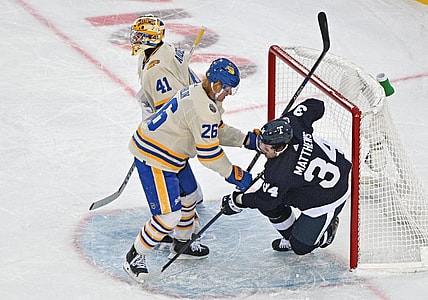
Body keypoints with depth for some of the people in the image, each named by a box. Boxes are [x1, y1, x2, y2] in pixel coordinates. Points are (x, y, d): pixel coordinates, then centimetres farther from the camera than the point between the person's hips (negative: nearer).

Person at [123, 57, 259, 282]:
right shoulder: (203, 108, -27)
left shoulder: (201, 94, 6)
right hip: (154, 158, -11)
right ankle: (134, 257, 4)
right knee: (169, 215, -10)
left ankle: (182, 243, 47)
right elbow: (208, 154, -24)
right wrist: (233, 174, -13)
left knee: (188, 195, 26)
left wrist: (247, 140, 10)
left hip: (170, 151, 11)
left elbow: (217, 131, 18)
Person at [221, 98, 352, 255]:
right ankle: (290, 235, 32)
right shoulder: (292, 123, -22)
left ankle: (327, 230, 28)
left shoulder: (280, 173, -37)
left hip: (328, 198, -9)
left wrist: (238, 201, -5)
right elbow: (315, 105, -4)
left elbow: (266, 200, -21)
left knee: (301, 247, -1)